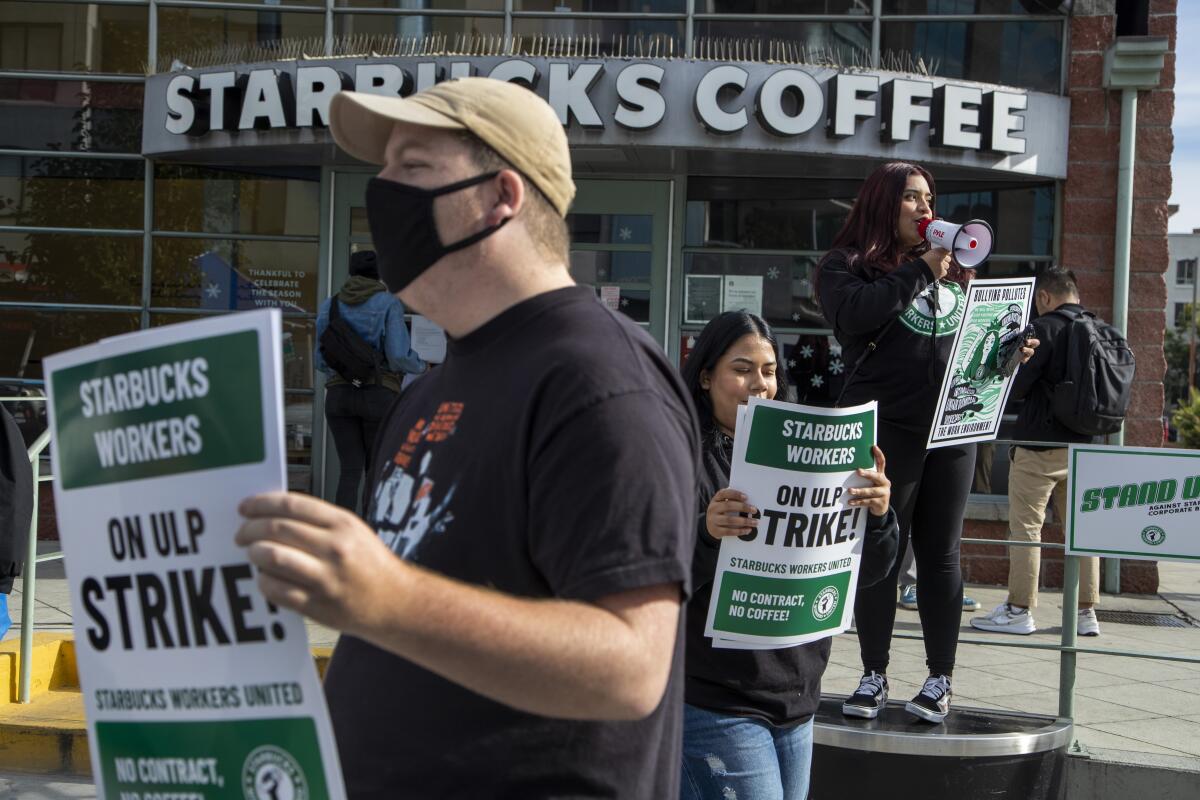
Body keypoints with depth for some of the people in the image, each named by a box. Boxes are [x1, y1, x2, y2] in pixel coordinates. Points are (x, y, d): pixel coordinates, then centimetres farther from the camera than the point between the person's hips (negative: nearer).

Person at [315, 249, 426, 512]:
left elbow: (322, 361, 11)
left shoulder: (329, 306, 8)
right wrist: (421, 367, 9)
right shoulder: (388, 303, -4)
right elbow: (399, 355, -13)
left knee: (349, 472, 3)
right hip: (380, 395, -3)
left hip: (339, 394, 3)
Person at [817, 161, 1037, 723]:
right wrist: (920, 271, -11)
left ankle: (940, 680, 13)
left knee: (941, 554, 7)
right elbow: (855, 312, -17)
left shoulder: (951, 268, 19)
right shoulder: (846, 264, 3)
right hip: (884, 429, -4)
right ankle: (874, 676, 12)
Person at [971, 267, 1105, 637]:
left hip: (1040, 443, -6)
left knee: (1026, 526, 1)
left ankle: (1020, 610, 3)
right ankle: (1086, 612, 13)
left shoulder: (1046, 328, -11)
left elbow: (1015, 386, -11)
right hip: (1087, 444, 6)